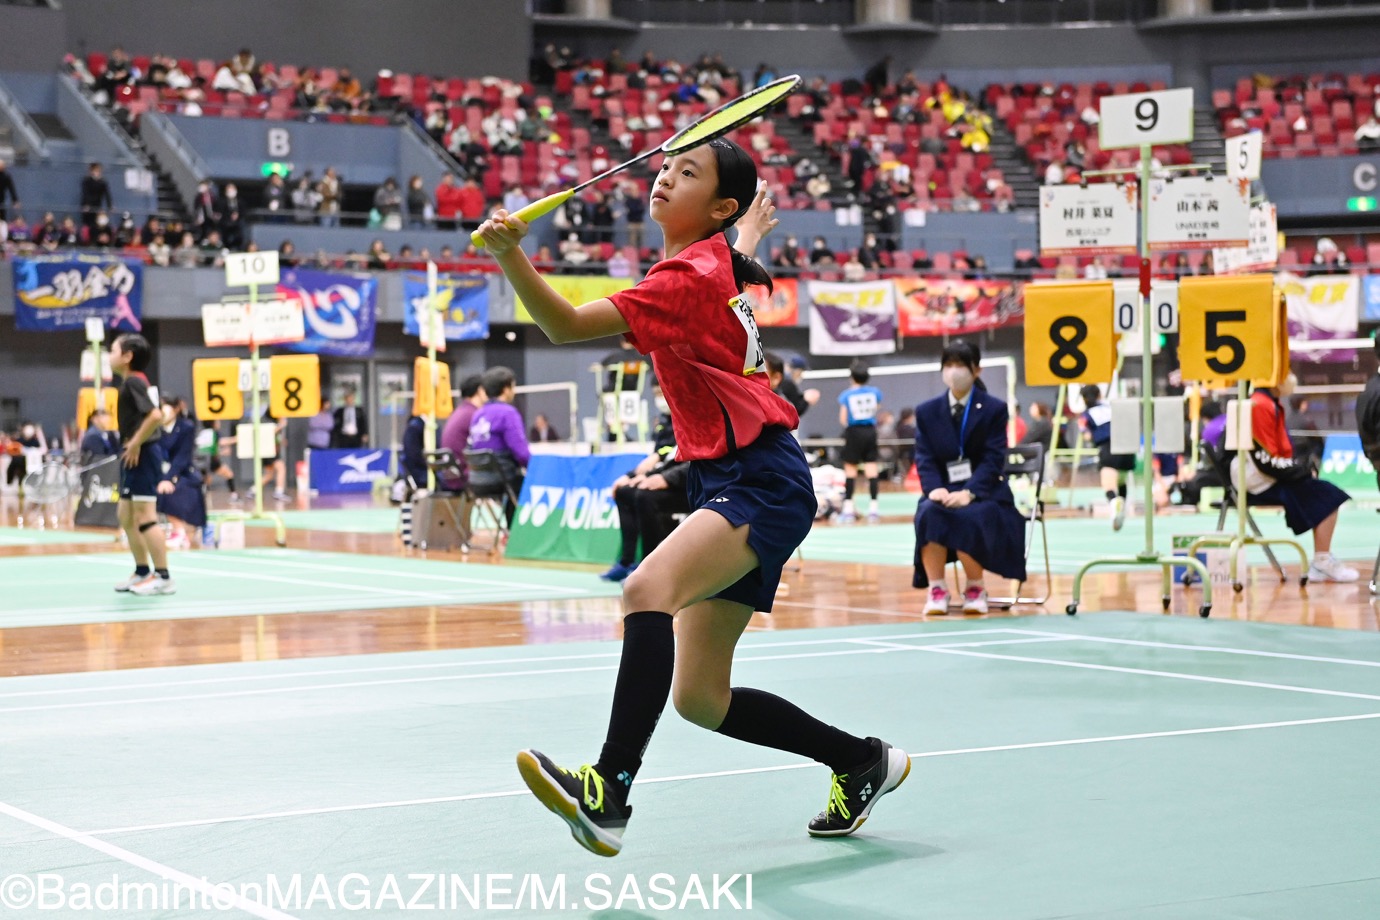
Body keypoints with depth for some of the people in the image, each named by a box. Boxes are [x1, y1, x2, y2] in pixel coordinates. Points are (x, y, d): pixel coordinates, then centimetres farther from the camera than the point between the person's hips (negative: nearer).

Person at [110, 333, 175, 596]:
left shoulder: (134, 382, -15)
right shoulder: (131, 382, 14)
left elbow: (155, 416, -28)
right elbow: (147, 415, 24)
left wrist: (136, 444, -20)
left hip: (142, 456, -10)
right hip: (134, 457, 10)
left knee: (145, 517, -9)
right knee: (126, 517, 15)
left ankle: (163, 577, -6)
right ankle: (142, 572, 23)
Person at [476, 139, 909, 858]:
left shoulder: (689, 276, -13)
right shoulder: (717, 258, 13)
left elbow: (567, 325, -23)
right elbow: (743, 250, 41)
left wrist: (510, 255, -36)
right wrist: (756, 209, 60)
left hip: (763, 483, -10)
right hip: (727, 483, 10)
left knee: (649, 588, -36)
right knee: (699, 698, 9)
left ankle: (610, 794, -47)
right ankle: (864, 761, 27)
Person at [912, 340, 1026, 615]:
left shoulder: (994, 409, 1)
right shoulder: (926, 412, 9)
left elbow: (993, 460, -9)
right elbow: (924, 460, 1)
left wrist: (968, 493, -25)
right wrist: (935, 488, -21)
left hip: (983, 492, -2)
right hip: (944, 491, 2)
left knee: (968, 518, -35)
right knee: (929, 514, -32)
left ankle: (975, 589, -11)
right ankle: (936, 589, -22)